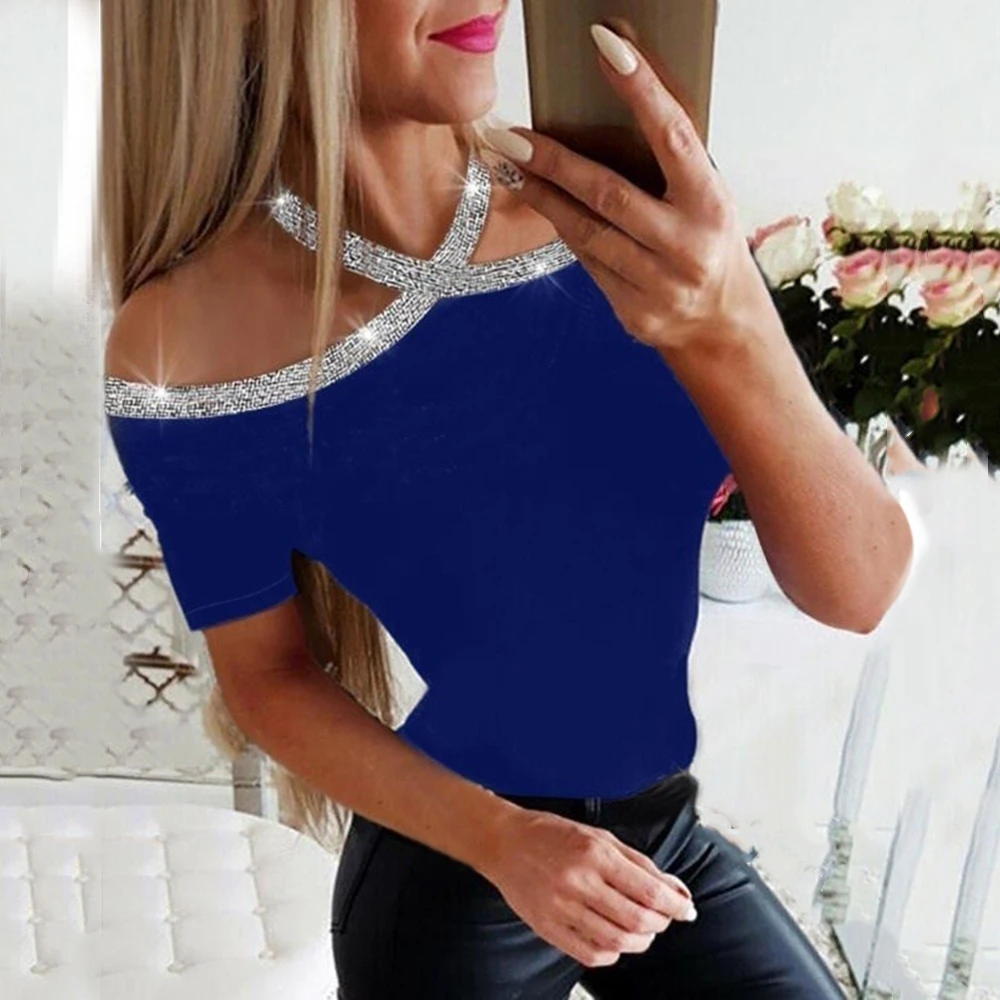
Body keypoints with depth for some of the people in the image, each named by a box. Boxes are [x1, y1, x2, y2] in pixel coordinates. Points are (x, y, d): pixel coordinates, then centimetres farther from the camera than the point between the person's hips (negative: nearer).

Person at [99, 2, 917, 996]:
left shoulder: (629, 209, -13)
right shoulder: (182, 347, -19)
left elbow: (859, 588, -16)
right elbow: (270, 681, -6)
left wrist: (730, 330, -32)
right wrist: (500, 838, -20)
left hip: (668, 838, 3)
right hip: (443, 878, -2)